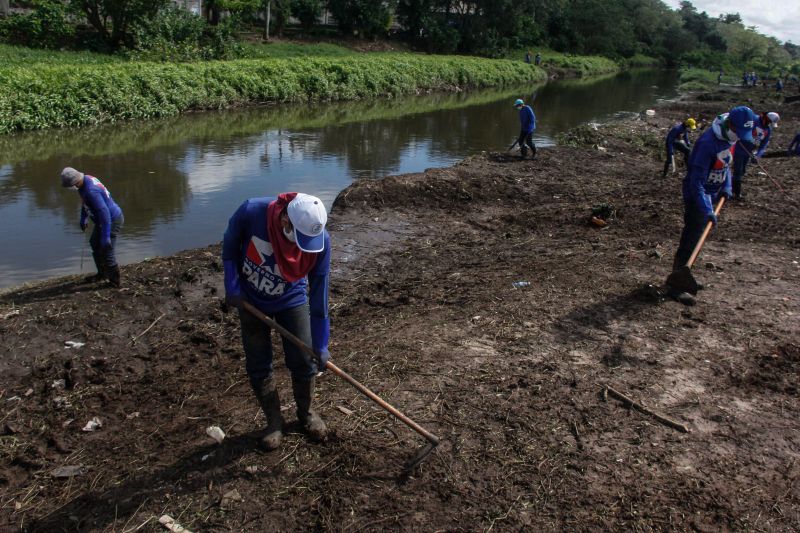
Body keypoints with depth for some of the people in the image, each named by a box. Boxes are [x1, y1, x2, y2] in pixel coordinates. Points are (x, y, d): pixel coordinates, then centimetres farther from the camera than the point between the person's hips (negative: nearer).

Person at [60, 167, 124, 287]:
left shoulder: (91, 191, -32)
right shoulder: (86, 180, 0)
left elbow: (104, 213, -33)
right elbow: (85, 203, 19)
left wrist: (105, 236, -30)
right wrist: (83, 219, 28)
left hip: (112, 221, -11)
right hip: (103, 220, 11)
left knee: (106, 251, -2)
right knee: (95, 244, 23)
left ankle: (115, 281, 14)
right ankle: (102, 273, 37)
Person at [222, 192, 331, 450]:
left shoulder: (321, 240, -30)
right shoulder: (251, 212, -34)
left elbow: (319, 294, -21)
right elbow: (230, 245, -10)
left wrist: (320, 345, -17)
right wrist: (232, 286, -14)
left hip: (291, 301, 0)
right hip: (250, 300, 0)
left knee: (304, 361, 3)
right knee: (258, 366, 5)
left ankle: (306, 413, 30)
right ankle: (274, 422, 25)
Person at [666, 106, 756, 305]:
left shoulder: (730, 139, 0)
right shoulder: (708, 143, -27)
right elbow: (697, 181, -28)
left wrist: (726, 186, 4)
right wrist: (707, 210, -32)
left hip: (711, 196, 9)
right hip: (696, 197, -9)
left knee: (695, 238, 16)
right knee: (690, 241, -8)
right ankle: (675, 286, -2)